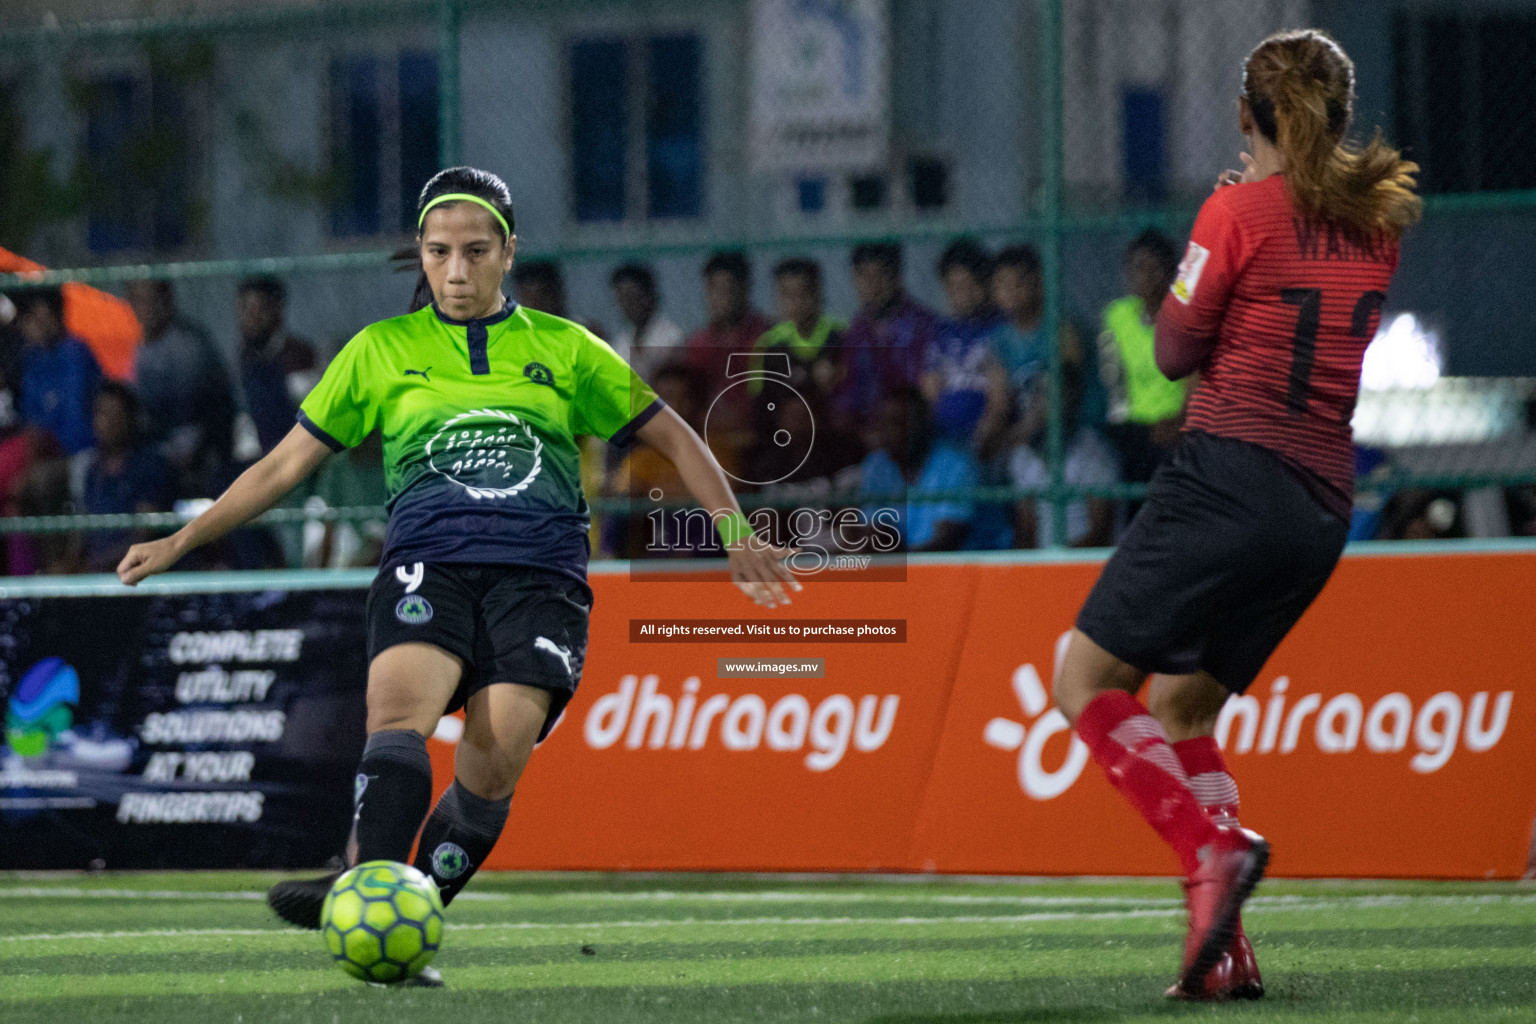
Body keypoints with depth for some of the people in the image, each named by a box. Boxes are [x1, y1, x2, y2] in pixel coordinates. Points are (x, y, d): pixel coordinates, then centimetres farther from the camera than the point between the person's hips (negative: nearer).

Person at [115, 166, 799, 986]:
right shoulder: (381, 351, 17)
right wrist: (181, 541, 15)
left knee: (496, 759, -22)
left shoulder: (563, 349, 17)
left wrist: (736, 536, 13)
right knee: (400, 702, -32)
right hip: (428, 566, -1)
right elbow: (286, 464, 21)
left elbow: (673, 439, 24)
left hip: (539, 573, 1)